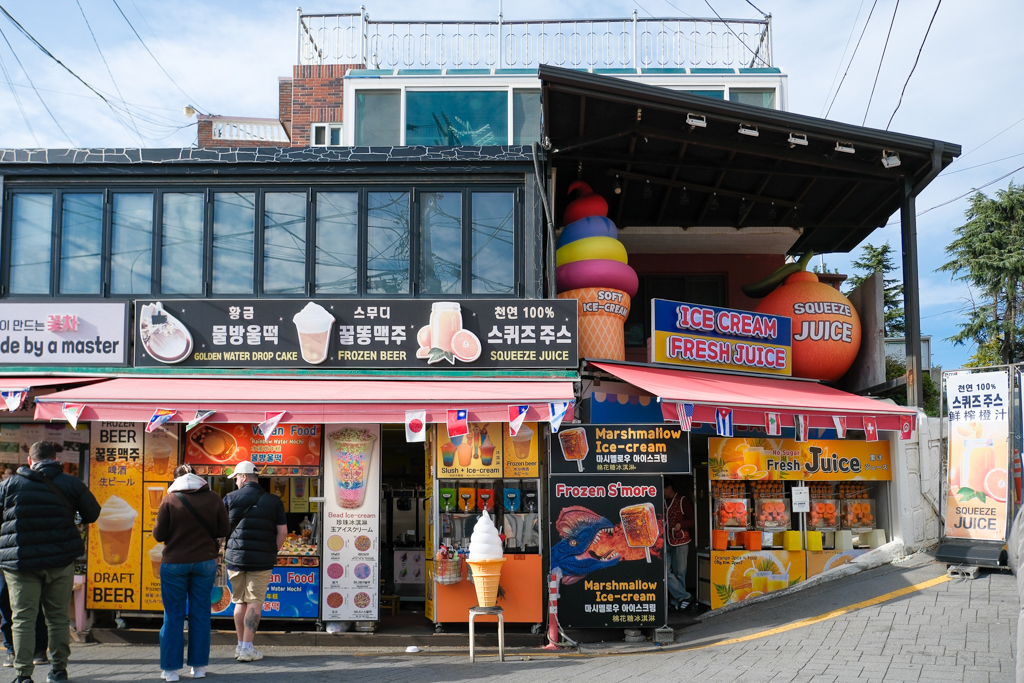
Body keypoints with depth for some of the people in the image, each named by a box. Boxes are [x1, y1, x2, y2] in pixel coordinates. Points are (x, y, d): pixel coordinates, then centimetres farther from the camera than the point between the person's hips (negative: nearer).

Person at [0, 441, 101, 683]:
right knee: (58, 616, 11)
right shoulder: (71, 483, 1)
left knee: (23, 618, 2)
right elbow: (92, 514, 8)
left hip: (21, 561, -1)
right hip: (60, 560, 1)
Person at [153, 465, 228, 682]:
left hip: (174, 563, -2)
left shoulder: (170, 499, -7)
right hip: (205, 562, 2)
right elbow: (222, 530, 4)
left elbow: (159, 534, -6)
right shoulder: (213, 498, -1)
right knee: (200, 613, 10)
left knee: (173, 615, 6)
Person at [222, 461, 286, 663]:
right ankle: (247, 648, -4)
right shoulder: (274, 501, 2)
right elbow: (282, 531, 0)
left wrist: (224, 549, 17)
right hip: (262, 559, -1)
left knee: (240, 601, 13)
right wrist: (273, 552, 10)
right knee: (255, 602, 0)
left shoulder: (230, 498, 1)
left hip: (235, 556, 1)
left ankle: (241, 645, 20)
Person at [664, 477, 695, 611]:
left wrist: (681, 524, -18)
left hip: (680, 542, -4)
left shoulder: (683, 501, -1)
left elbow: (692, 520, -1)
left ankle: (676, 602, 11)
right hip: (665, 543, 4)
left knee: (679, 573, 2)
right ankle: (683, 596, -1)